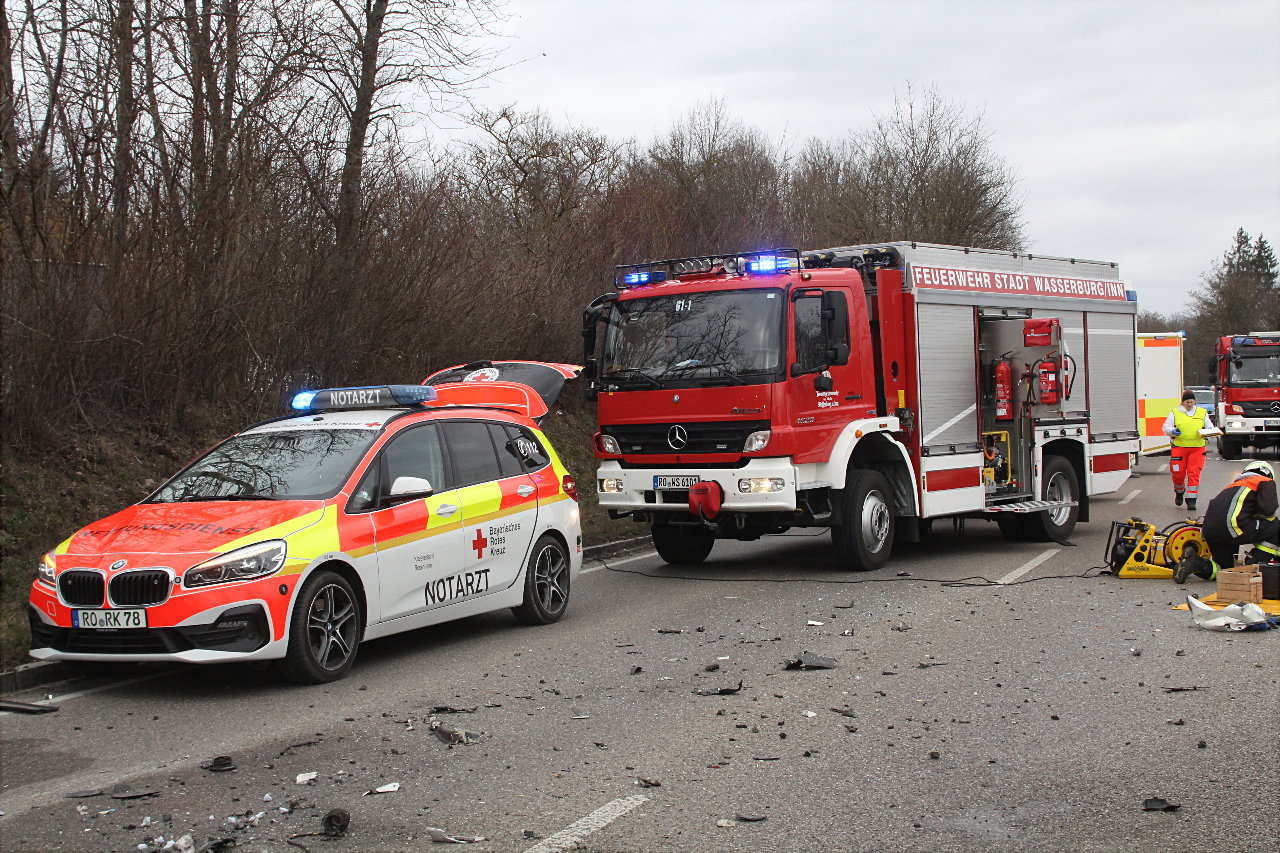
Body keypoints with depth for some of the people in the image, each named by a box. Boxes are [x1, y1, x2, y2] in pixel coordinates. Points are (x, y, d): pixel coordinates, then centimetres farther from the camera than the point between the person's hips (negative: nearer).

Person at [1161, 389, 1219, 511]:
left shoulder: (1202, 413, 13)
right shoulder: (1175, 413, 7)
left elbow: (1210, 427, 16)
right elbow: (1166, 428, 5)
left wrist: (1210, 432, -7)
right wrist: (1172, 431, -16)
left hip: (1197, 447, 1)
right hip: (1179, 447, -1)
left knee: (1194, 474, -7)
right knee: (1178, 473, 1)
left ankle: (1191, 500, -3)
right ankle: (1179, 492, 32)